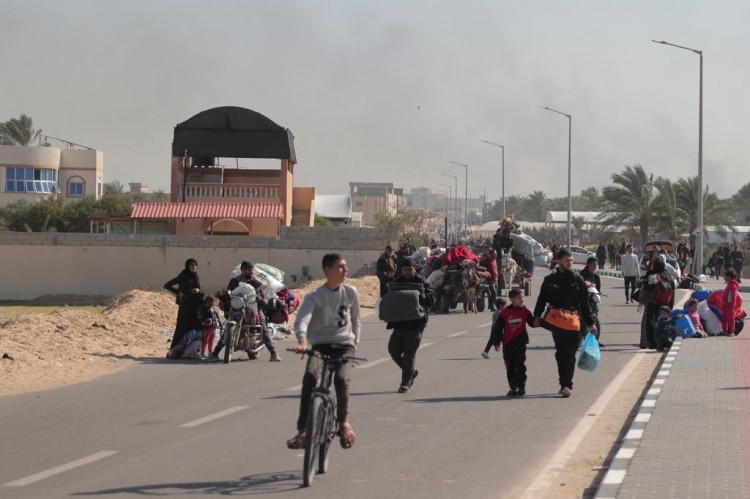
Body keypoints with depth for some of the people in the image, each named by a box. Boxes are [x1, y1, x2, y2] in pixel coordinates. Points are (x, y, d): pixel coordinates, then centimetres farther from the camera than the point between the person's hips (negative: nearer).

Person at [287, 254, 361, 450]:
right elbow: (302, 319, -22)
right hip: (320, 344, -1)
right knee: (309, 377, -30)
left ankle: (343, 421, 1)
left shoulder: (351, 293, 4)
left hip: (344, 345, 1)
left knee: (342, 379, -27)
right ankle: (302, 430, -25)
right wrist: (302, 340, -41)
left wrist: (354, 345, 13)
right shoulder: (315, 296, -7)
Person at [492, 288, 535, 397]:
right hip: (508, 343, 0)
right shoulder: (505, 312, -2)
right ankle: (513, 387, 16)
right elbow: (498, 328, 2)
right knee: (510, 367, 6)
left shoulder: (525, 311, 1)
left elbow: (533, 323, 4)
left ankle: (521, 387, 8)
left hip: (521, 342, 0)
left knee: (520, 365, 1)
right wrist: (497, 342, 0)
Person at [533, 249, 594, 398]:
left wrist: (590, 322, 10)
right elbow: (542, 299, 11)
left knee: (569, 355, 0)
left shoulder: (578, 280, 8)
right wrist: (537, 316, -2)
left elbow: (585, 303, 11)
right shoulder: (550, 280, 8)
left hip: (574, 322, 0)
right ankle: (566, 385, 0)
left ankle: (566, 385, 7)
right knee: (561, 354, -2)